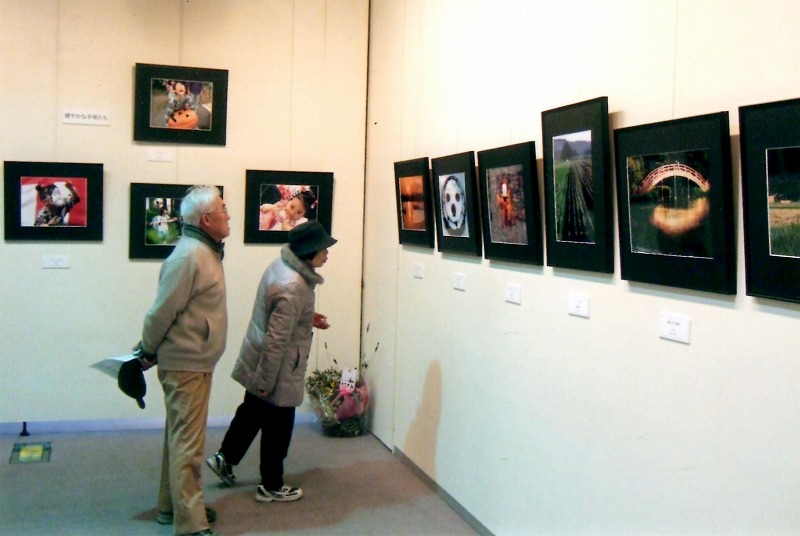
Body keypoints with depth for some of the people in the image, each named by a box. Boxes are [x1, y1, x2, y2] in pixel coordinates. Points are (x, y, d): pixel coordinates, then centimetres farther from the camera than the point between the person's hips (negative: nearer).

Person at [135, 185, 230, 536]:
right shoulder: (189, 256, -21)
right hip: (186, 363, -10)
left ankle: (171, 506, 32)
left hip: (194, 361, 10)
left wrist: (150, 348, 14)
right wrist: (148, 352, -7)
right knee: (188, 443, -4)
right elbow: (163, 310, -19)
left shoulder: (205, 252, 11)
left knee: (180, 437, 19)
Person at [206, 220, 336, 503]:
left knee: (252, 411, 26)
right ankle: (271, 486, 24)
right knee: (278, 427, 8)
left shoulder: (281, 265, -1)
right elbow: (276, 340, -28)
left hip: (258, 362, 9)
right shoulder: (293, 288, -30)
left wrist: (309, 318, 11)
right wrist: (266, 382, -22)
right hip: (277, 370, -9)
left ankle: (225, 458, 40)